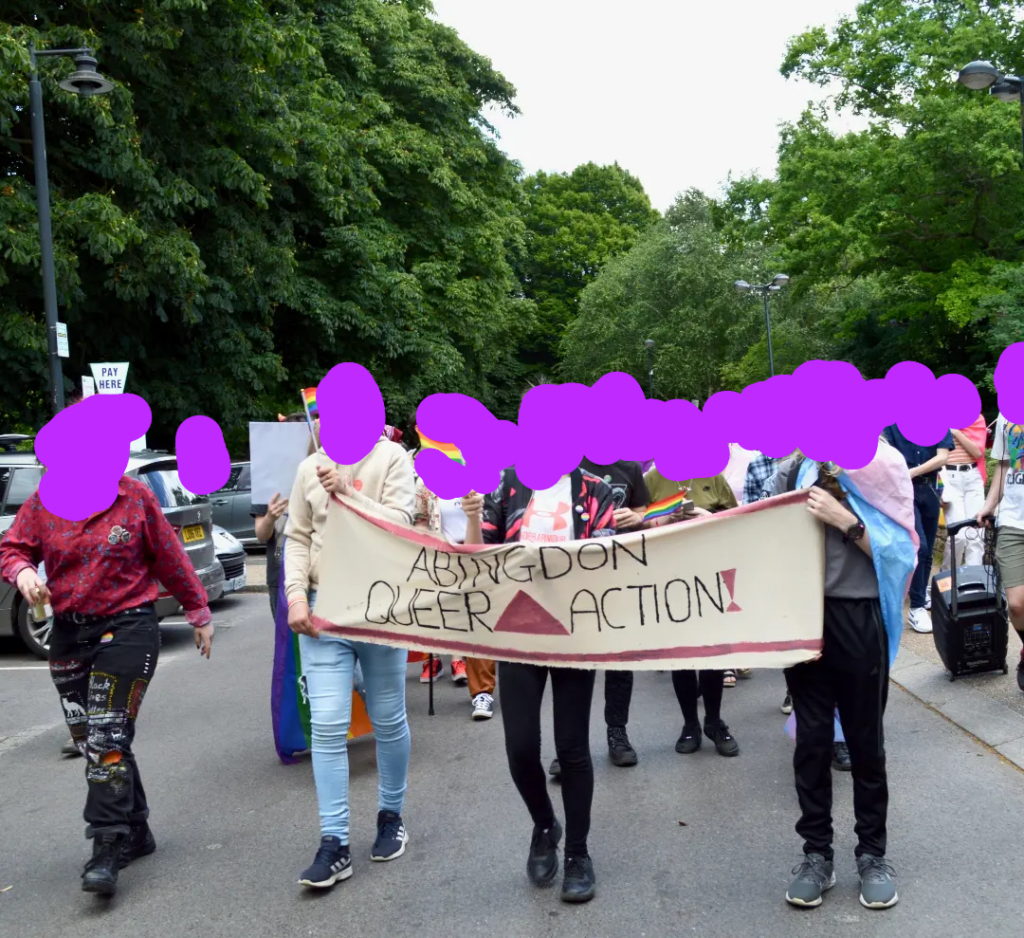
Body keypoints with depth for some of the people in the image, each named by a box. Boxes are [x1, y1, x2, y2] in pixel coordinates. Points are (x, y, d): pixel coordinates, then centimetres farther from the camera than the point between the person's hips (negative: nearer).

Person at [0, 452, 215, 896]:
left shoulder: (135, 497, -4)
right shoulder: (44, 502, 2)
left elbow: (170, 558, 2)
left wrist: (198, 612, 8)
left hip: (128, 629, -5)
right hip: (68, 634, 5)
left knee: (107, 738, -13)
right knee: (89, 742, 11)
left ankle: (107, 849, -8)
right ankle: (136, 833, 27)